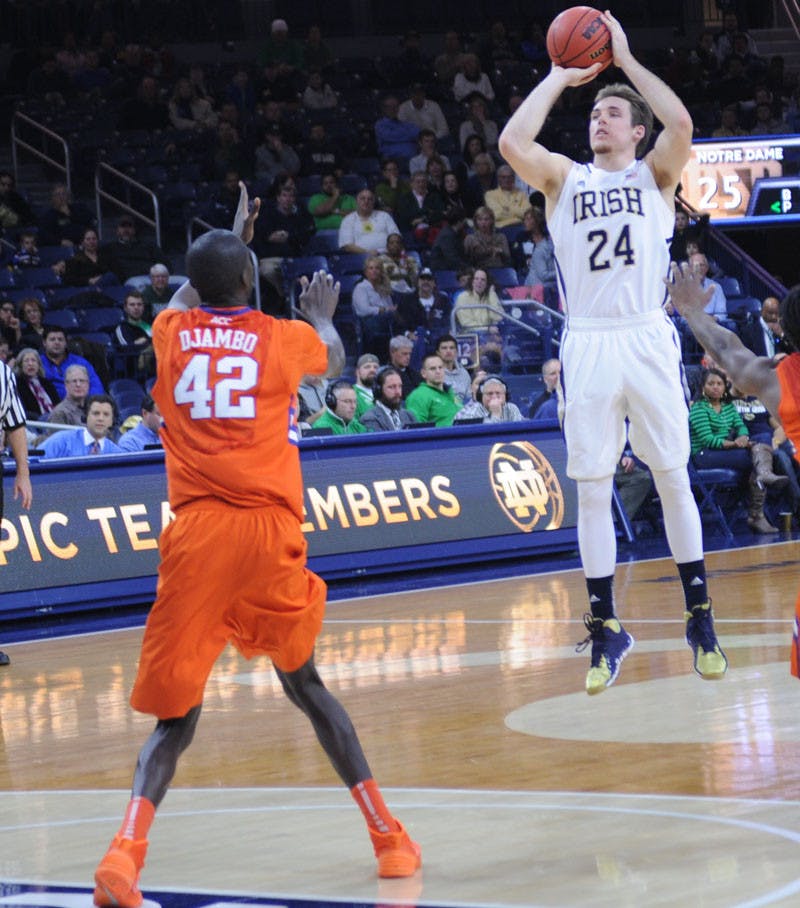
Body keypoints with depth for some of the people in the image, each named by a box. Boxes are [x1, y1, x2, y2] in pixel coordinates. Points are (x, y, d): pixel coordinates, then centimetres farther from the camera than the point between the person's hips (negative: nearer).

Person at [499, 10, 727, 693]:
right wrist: (561, 76, -1)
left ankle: (700, 618, 13)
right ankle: (607, 630, 9)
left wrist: (626, 59, -6)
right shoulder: (565, 179, 10)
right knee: (592, 490, 2)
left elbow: (681, 124, -14)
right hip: (588, 347, 1)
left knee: (673, 479, 4)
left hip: (647, 340, -1)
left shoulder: (655, 175, 7)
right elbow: (512, 141, -9)